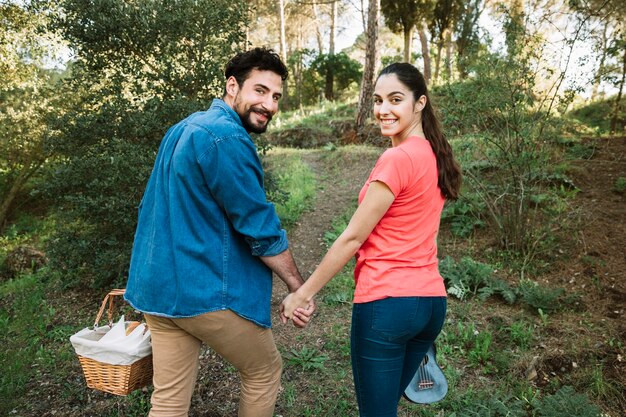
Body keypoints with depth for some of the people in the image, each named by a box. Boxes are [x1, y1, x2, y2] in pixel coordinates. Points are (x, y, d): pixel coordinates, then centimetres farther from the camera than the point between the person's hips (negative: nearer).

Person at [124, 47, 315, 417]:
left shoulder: (183, 129, 13)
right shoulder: (228, 138, -18)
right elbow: (261, 229, -18)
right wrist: (300, 289, -6)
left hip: (158, 286, 9)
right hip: (208, 292, -8)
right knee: (266, 372, 16)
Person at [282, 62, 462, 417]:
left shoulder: (398, 158, -16)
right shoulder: (435, 155, 9)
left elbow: (352, 238, -15)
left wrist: (303, 293, -7)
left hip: (387, 303, -8)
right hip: (432, 300, 9)